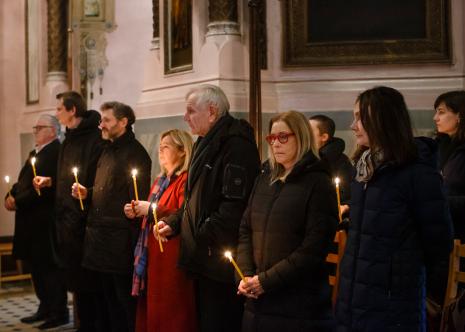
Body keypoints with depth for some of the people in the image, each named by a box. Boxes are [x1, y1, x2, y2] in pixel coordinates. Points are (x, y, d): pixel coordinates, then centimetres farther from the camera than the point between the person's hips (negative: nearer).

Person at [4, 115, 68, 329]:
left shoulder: (57, 153, -14)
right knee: (36, 265, 15)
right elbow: (23, 182, 18)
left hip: (46, 222, -9)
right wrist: (11, 196, -1)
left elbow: (47, 188, -22)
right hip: (31, 221, 9)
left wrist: (18, 202, -17)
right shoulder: (35, 153, 17)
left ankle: (59, 313, 7)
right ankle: (45, 308, 26)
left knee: (49, 266, -3)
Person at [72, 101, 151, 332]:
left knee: (124, 298, -1)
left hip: (121, 241, -9)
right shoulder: (108, 151, 17)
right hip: (101, 238, 9)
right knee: (109, 298, 16)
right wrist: (86, 193, 6)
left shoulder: (135, 153, -12)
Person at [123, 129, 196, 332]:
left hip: (172, 258, -9)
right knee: (150, 311, 12)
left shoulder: (185, 180, -10)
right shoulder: (159, 181, 19)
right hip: (152, 255, 9)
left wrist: (152, 209, -18)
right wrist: (136, 213, 8)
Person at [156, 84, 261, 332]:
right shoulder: (206, 144, 17)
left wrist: (204, 235, -21)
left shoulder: (236, 145, -17)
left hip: (220, 261, -10)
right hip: (202, 260, 10)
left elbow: (235, 203, -26)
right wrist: (174, 223, 9)